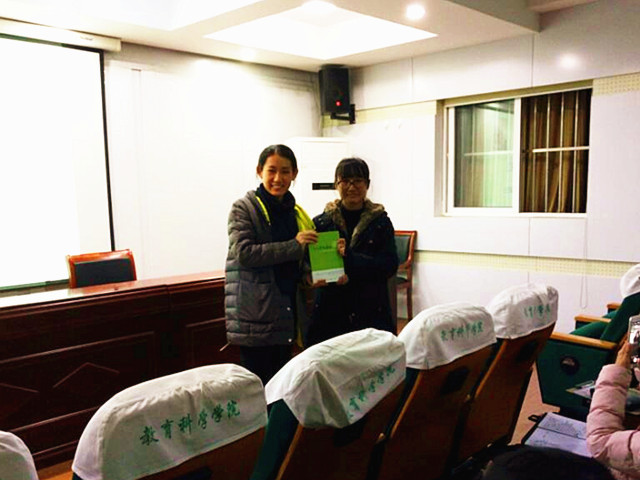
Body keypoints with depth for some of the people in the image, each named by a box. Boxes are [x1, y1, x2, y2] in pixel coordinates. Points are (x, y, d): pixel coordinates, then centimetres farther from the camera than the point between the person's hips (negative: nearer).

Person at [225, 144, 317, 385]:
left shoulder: (296, 213, 15)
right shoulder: (244, 209, -3)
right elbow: (244, 253, -18)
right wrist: (294, 246, -19)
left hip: (286, 312, 6)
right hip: (256, 315, -6)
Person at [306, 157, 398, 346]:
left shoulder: (380, 222, 6)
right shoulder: (321, 222, 8)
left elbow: (390, 265, -4)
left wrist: (350, 257, -16)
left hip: (371, 311, 0)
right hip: (329, 312, 1)